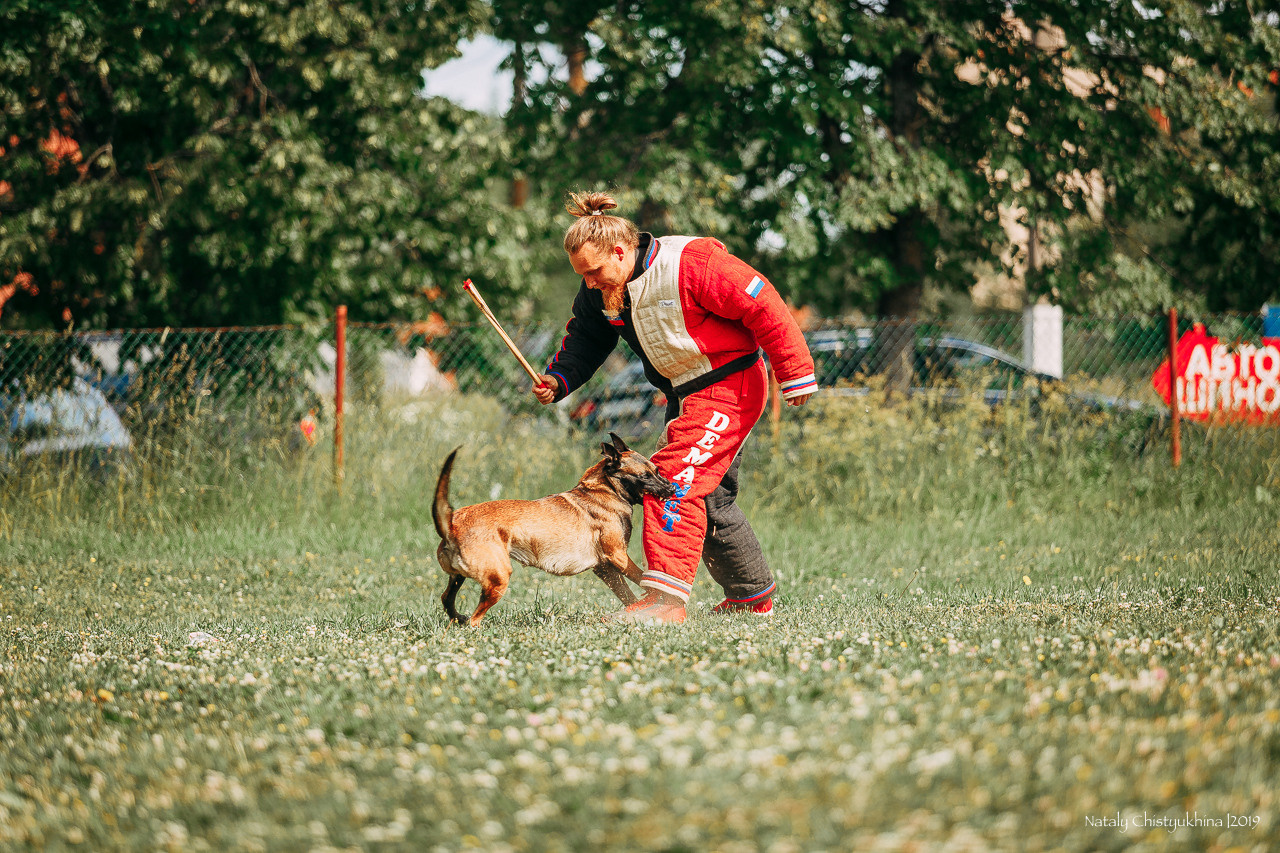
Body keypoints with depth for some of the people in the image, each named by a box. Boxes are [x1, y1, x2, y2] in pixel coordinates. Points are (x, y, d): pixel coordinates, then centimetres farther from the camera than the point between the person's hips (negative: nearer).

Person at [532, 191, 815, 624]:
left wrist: (796, 375, -18)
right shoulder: (600, 293, -2)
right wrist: (558, 378, -10)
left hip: (728, 386, -9)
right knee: (709, 499, 18)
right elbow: (585, 341, 11)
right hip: (685, 395, 9)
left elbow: (762, 306, -22)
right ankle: (753, 593, 35)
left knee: (676, 478, -22)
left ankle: (666, 597, -28)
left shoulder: (691, 264, -25)